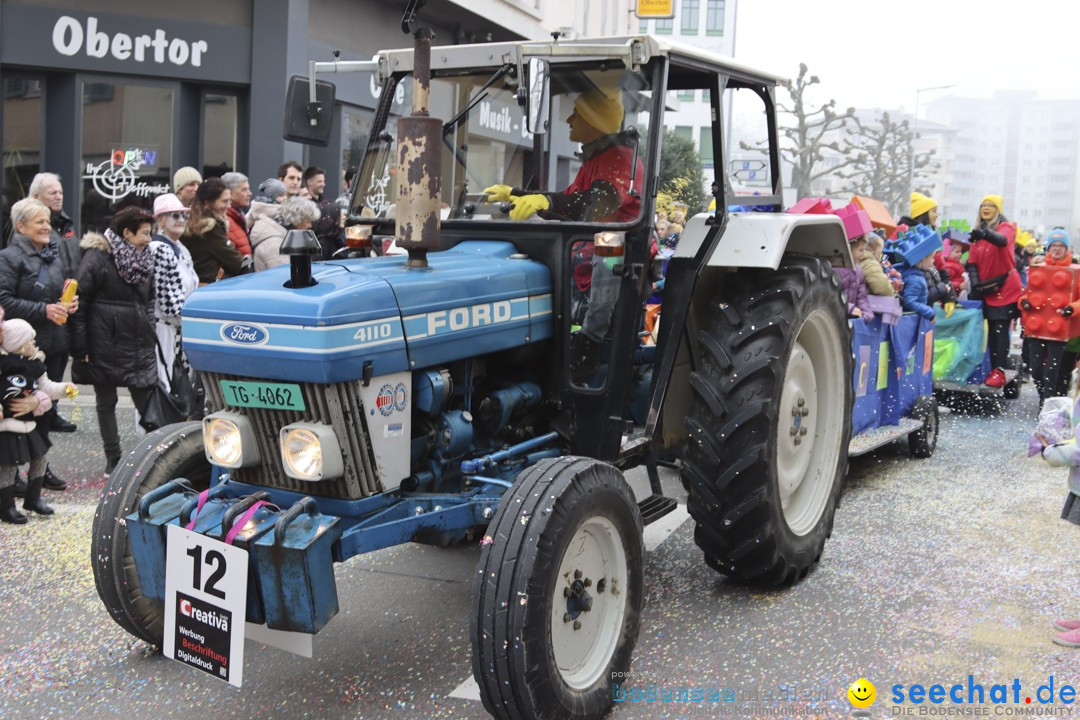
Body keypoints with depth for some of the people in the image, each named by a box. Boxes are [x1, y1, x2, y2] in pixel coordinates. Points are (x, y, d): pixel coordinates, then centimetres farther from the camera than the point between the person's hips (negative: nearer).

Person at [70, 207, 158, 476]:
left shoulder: (144, 258, 11)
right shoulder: (97, 258, -10)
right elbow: (80, 302, -12)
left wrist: (149, 331, 9)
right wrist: (81, 347, -14)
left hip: (138, 343, 5)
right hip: (106, 344, -5)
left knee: (146, 400, 1)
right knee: (106, 402, 6)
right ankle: (113, 459, 15)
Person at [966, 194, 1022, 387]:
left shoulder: (1006, 227, -6)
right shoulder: (978, 233, 9)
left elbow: (1002, 240, -31)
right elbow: (972, 262, 6)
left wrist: (986, 234, -52)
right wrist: (975, 283, -9)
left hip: (1005, 287, -5)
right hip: (987, 289, 5)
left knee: (1000, 329, -10)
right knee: (992, 329, 9)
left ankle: (1000, 371, -12)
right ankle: (994, 368, 15)